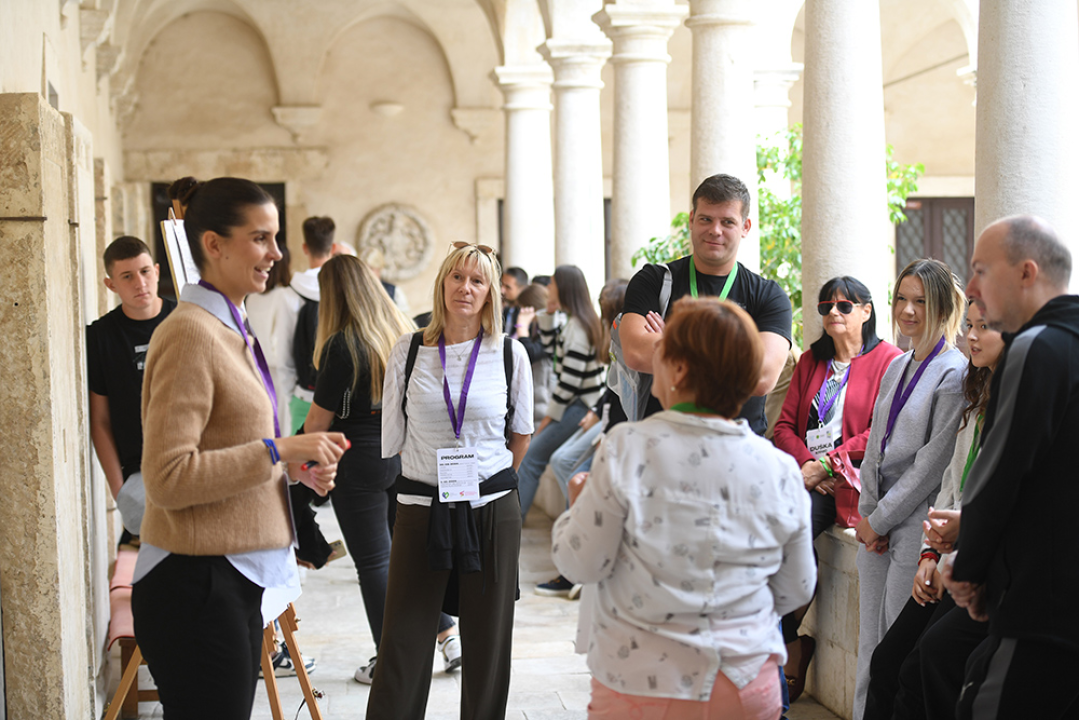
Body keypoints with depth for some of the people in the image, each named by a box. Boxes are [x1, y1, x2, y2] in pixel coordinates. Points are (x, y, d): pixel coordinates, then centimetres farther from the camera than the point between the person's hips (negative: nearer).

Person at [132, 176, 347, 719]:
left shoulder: (230, 330, 15)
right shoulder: (190, 334, -16)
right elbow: (167, 479, -21)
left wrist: (293, 466, 6)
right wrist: (277, 451, -20)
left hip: (236, 579, 9)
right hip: (195, 583, -9)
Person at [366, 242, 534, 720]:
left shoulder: (510, 354, 1)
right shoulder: (409, 352, 1)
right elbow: (393, 437, 9)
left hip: (492, 513, 0)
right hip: (421, 514, 0)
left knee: (487, 642, 8)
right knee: (403, 642, -1)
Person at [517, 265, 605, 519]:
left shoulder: (576, 326, -18)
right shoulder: (571, 319, 11)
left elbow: (571, 379, -20)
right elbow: (550, 346, 23)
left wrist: (551, 414, -12)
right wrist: (550, 312, 10)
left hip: (580, 407, -10)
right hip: (577, 402, 10)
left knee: (531, 459, -10)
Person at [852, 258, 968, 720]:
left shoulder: (954, 374, -10)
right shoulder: (897, 368, 14)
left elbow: (932, 463, -14)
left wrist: (880, 520, -9)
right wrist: (866, 513, 3)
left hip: (915, 528, -7)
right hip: (877, 527, 7)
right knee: (870, 650, 11)